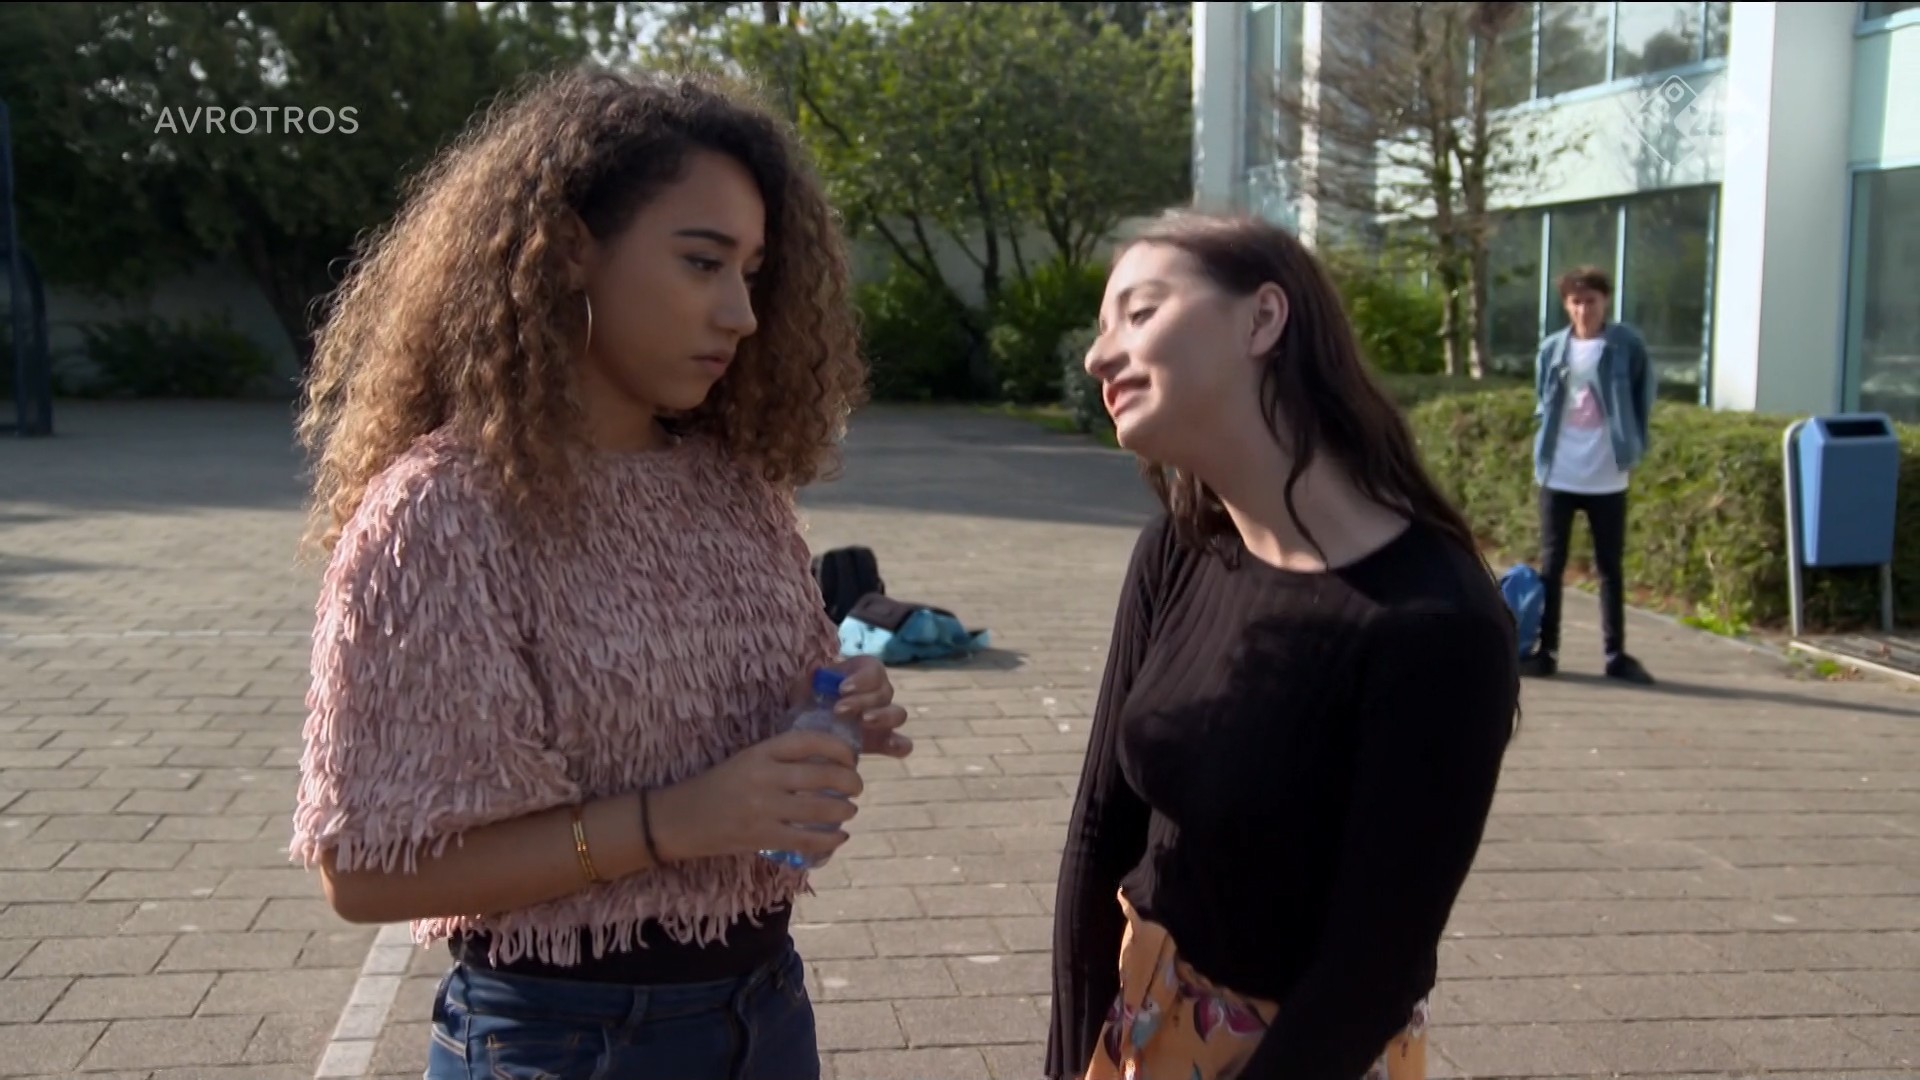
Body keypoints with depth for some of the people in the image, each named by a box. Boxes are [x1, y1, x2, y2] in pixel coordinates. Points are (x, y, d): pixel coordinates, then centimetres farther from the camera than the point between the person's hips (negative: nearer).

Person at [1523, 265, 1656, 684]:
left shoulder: (1627, 346, -3)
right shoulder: (1552, 349, 3)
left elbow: (1642, 399, 5)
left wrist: (1632, 447, -2)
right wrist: (1544, 447, 5)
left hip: (1607, 478, -2)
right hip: (1558, 475, 2)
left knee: (1611, 567, 6)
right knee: (1551, 563, 5)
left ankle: (1617, 655, 12)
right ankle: (1544, 650, 11)